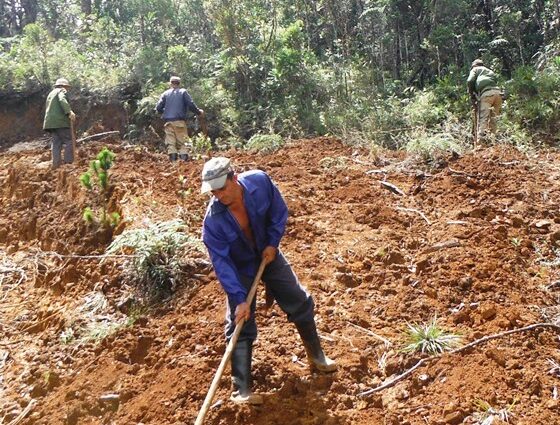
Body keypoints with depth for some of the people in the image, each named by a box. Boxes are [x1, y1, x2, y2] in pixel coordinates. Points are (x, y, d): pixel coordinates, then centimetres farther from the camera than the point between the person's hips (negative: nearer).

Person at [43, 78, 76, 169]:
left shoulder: (51, 94, 30)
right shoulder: (61, 91, 3)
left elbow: (47, 108, 29)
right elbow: (62, 100, -18)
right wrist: (69, 111, -31)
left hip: (50, 122, 8)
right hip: (60, 121, -8)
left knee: (56, 143, 5)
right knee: (68, 141, -8)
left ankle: (56, 164, -3)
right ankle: (68, 163, -17)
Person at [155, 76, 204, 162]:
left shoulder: (166, 93, 10)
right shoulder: (183, 92, 6)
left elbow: (158, 108, 4)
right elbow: (191, 105, -4)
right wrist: (199, 112, 12)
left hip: (168, 122, 1)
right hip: (180, 121, -1)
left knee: (171, 142, 2)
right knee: (182, 142, 2)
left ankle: (173, 160, -7)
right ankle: (185, 160, -9)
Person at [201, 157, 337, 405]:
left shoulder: (259, 182, -27)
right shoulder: (213, 220, -32)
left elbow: (279, 212, -8)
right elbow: (221, 263, -29)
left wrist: (272, 243, -15)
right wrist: (239, 299, -32)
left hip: (268, 255, 3)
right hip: (239, 268, -3)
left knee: (301, 303, 11)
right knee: (240, 326, -7)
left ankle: (316, 357, 34)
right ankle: (241, 391, 1)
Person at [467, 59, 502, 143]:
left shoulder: (475, 69, 22)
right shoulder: (489, 71, 39)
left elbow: (470, 81, 3)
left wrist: (472, 95, 11)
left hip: (486, 93, -5)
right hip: (497, 92, 5)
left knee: (483, 117, -8)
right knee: (493, 117, 16)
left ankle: (481, 139, -16)